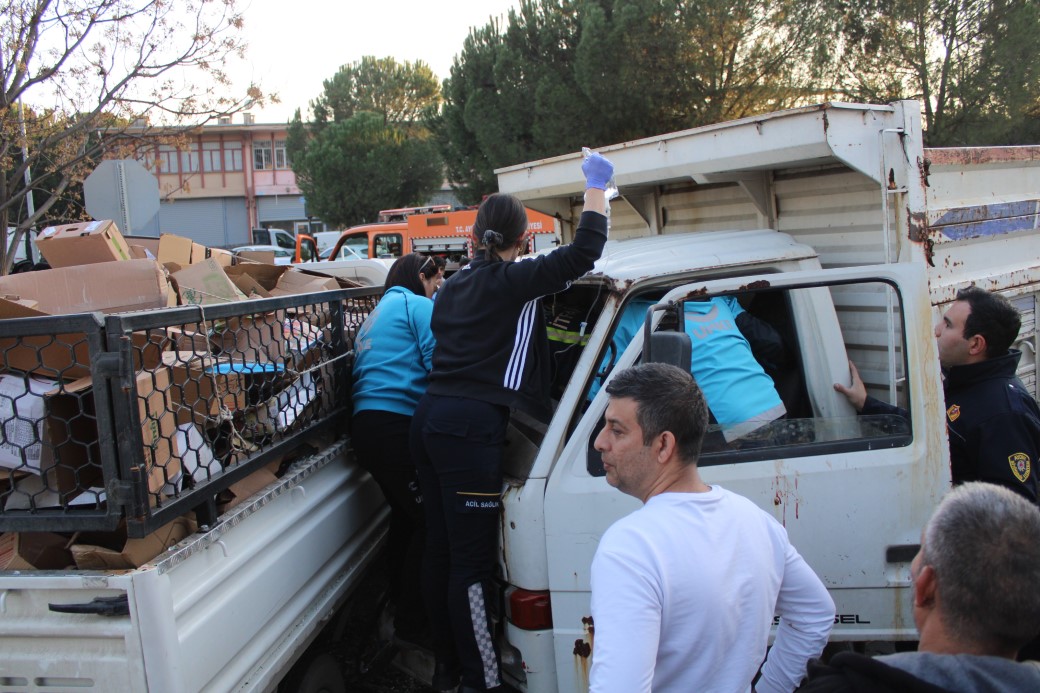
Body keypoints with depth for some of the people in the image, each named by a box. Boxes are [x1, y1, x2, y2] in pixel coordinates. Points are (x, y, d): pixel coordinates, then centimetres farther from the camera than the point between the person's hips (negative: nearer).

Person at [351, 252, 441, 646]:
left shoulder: (378, 313, 27)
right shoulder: (418, 305, 0)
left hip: (366, 424, 10)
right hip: (397, 425, -10)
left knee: (406, 514, 22)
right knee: (430, 522, -3)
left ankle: (401, 604, 35)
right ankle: (411, 626, 2)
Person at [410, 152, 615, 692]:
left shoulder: (454, 285, 18)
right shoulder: (515, 282, -5)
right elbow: (585, 252, -11)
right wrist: (596, 188, 3)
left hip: (430, 418, 8)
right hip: (471, 428, -8)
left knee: (440, 548, 14)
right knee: (472, 561, -3)